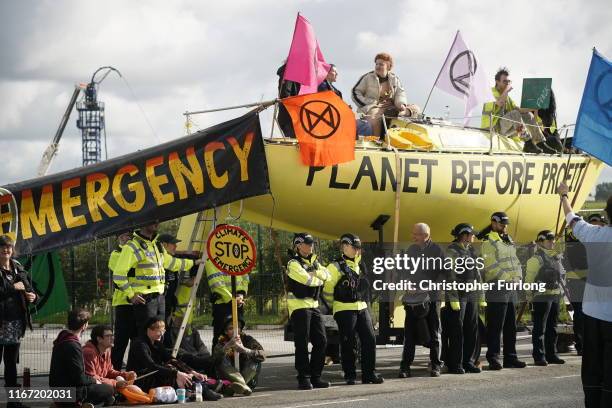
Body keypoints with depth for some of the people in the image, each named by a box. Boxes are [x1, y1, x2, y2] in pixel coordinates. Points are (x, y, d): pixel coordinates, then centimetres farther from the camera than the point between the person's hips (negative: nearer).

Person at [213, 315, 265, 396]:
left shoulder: (247, 339, -2)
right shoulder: (223, 342, -2)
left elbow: (262, 355, -17)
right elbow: (216, 356, -24)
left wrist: (244, 350, -33)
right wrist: (227, 346, -41)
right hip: (230, 376, 0)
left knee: (255, 362, -21)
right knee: (223, 362, -24)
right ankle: (243, 386, -44)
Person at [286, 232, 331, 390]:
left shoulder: (313, 261, 18)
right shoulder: (293, 263, -7)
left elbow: (326, 275, 7)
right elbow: (307, 280, -19)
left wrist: (315, 272, -12)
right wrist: (319, 280, 0)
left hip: (313, 306, 8)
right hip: (299, 306, -8)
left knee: (321, 341, 5)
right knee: (302, 344, -6)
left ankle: (315, 377, 13)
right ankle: (303, 378, -3)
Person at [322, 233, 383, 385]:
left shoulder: (359, 265, 13)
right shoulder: (336, 267, -7)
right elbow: (327, 288, -3)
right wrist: (334, 306, 4)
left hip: (362, 308, 6)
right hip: (345, 310, -6)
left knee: (369, 339, 0)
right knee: (348, 344, -2)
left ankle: (369, 373, 7)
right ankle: (350, 376, 7)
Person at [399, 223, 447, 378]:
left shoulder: (436, 250, -3)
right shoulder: (411, 249, 9)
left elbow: (444, 272, -3)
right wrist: (407, 288, 1)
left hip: (431, 297, -3)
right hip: (413, 297, 3)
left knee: (433, 333, 5)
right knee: (409, 333, 0)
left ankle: (435, 365, 13)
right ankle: (405, 367, 1)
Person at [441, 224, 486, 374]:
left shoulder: (471, 250, 16)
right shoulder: (452, 251, -7)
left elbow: (477, 274, 20)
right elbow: (450, 276, -13)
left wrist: (481, 297, 15)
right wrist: (453, 299, -19)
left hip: (471, 295, 7)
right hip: (458, 295, -7)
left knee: (472, 329, 7)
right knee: (456, 331, -4)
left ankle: (468, 361, 15)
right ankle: (455, 364, 0)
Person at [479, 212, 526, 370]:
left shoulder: (508, 240, 20)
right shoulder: (488, 241, -7)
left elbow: (515, 260, 21)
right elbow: (492, 265, -14)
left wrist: (518, 276, 5)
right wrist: (507, 277, -15)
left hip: (512, 287, 9)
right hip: (497, 287, -9)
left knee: (511, 326, 12)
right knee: (495, 326, -8)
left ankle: (510, 358, 17)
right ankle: (493, 358, -7)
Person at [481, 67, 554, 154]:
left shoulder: (507, 97, 21)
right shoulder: (491, 92, -5)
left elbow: (518, 109, 11)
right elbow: (499, 103, -26)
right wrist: (507, 89, -13)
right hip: (493, 128, -8)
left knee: (528, 115, 0)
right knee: (515, 114, -28)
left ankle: (541, 144, -6)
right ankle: (528, 144, -32)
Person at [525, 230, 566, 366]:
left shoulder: (556, 256, 15)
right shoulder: (537, 258, -11)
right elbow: (529, 278, -11)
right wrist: (530, 294, -13)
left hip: (555, 295, 8)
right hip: (542, 296, -8)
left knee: (552, 328, 13)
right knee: (540, 328, -4)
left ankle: (551, 354, 20)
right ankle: (539, 356, -3)